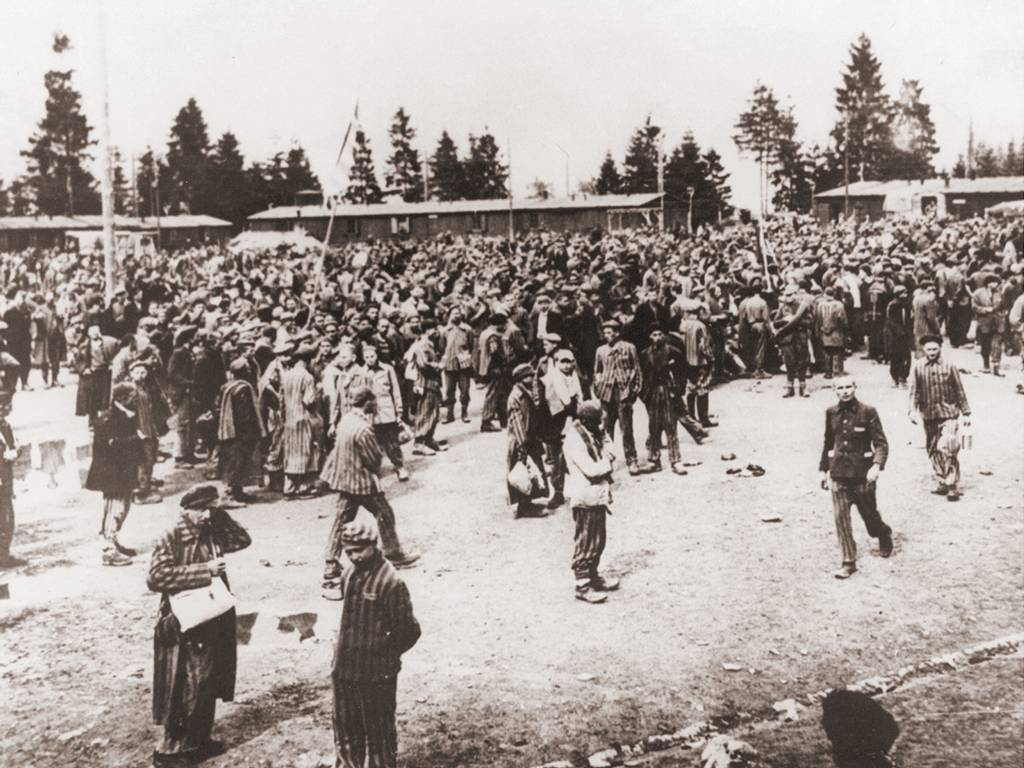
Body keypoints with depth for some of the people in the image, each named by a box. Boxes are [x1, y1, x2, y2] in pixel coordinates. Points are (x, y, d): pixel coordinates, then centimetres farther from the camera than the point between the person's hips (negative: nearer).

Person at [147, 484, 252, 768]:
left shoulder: (213, 533, 5)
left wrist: (222, 514, -2)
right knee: (185, 691, -1)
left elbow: (243, 540, 10)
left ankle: (198, 740, 30)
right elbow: (156, 577, -25)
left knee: (208, 685, 16)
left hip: (214, 622, 7)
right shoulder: (170, 539, -15)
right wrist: (204, 570, -27)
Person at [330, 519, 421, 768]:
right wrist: (340, 658, 12)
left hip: (376, 675, -7)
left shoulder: (390, 581, -19)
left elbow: (408, 630, -16)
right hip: (344, 670, 7)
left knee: (379, 733, 8)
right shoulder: (348, 575, 5)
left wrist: (384, 654, -5)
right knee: (346, 733, 20)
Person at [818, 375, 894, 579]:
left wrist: (877, 465, -25)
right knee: (840, 517, -4)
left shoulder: (868, 412, -8)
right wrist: (824, 469, 17)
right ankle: (848, 562, 4)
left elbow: (881, 443, -10)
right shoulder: (831, 413, 4)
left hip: (863, 474, -3)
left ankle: (884, 535, 46)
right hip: (838, 474, 3)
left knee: (869, 514, 12)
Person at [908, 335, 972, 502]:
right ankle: (942, 483, 24)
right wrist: (912, 410, -12)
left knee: (948, 450, -13)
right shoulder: (918, 367, 1)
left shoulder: (949, 366, -2)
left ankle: (953, 487, -6)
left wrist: (966, 413, 5)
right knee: (933, 452, 10)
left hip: (948, 414, -3)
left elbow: (960, 391, 4)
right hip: (928, 417, 3)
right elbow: (914, 391, 2)